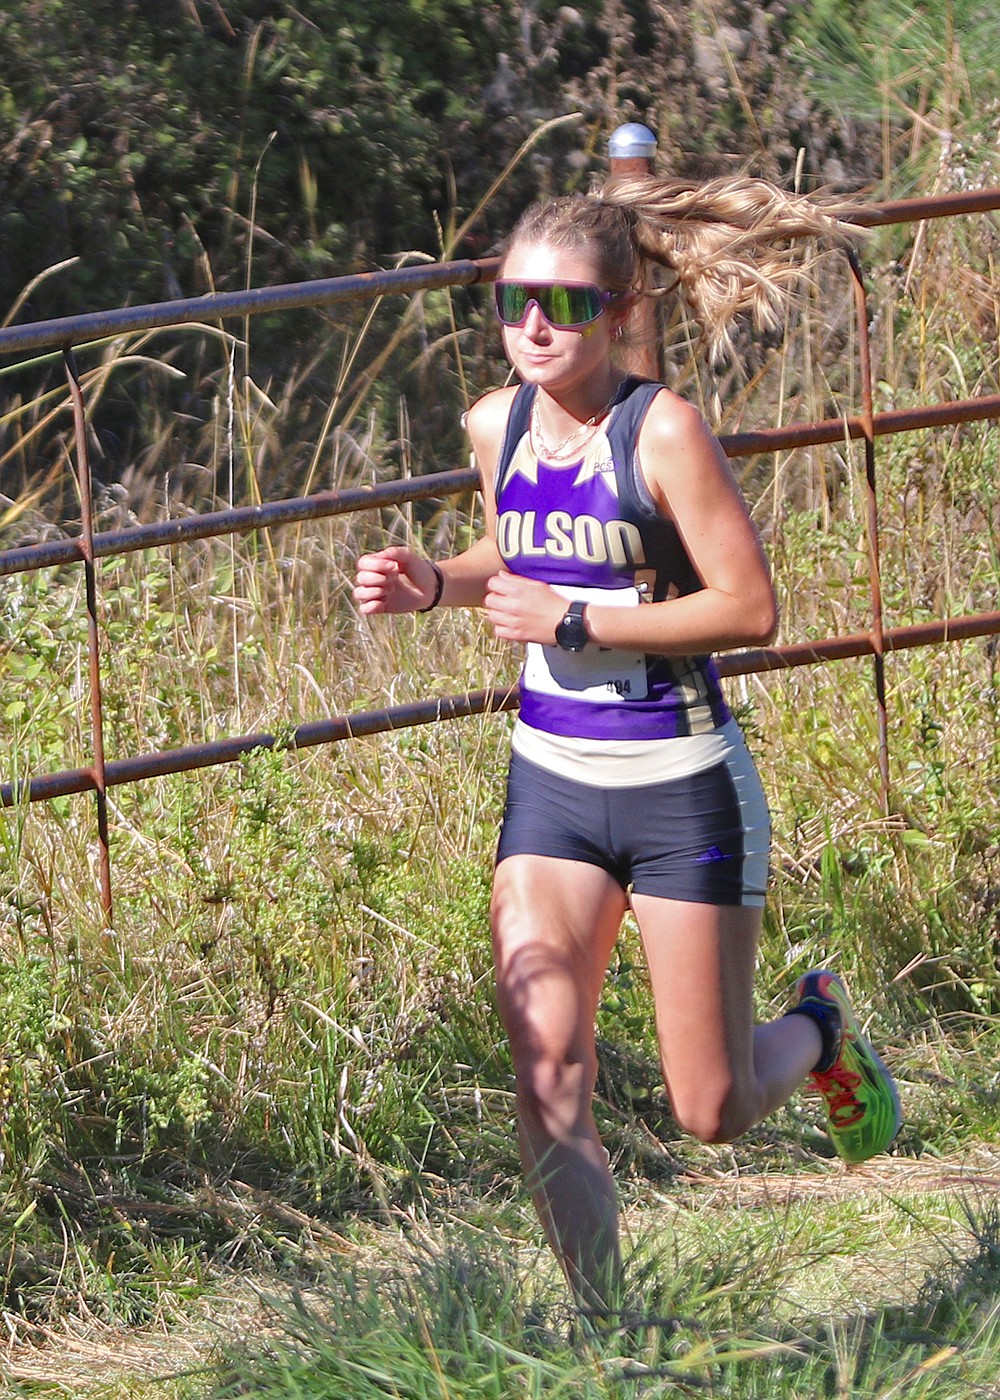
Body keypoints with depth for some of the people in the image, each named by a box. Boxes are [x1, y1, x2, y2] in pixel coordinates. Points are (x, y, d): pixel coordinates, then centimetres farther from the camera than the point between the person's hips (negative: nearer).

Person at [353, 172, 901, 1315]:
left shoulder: (662, 429, -17)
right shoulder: (497, 426, 1)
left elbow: (750, 609, -18)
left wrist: (576, 620, -20)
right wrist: (432, 584, 1)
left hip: (680, 788, -4)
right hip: (552, 781, 5)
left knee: (712, 1115, 4)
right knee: (546, 1073, -12)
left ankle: (818, 1031, 37)